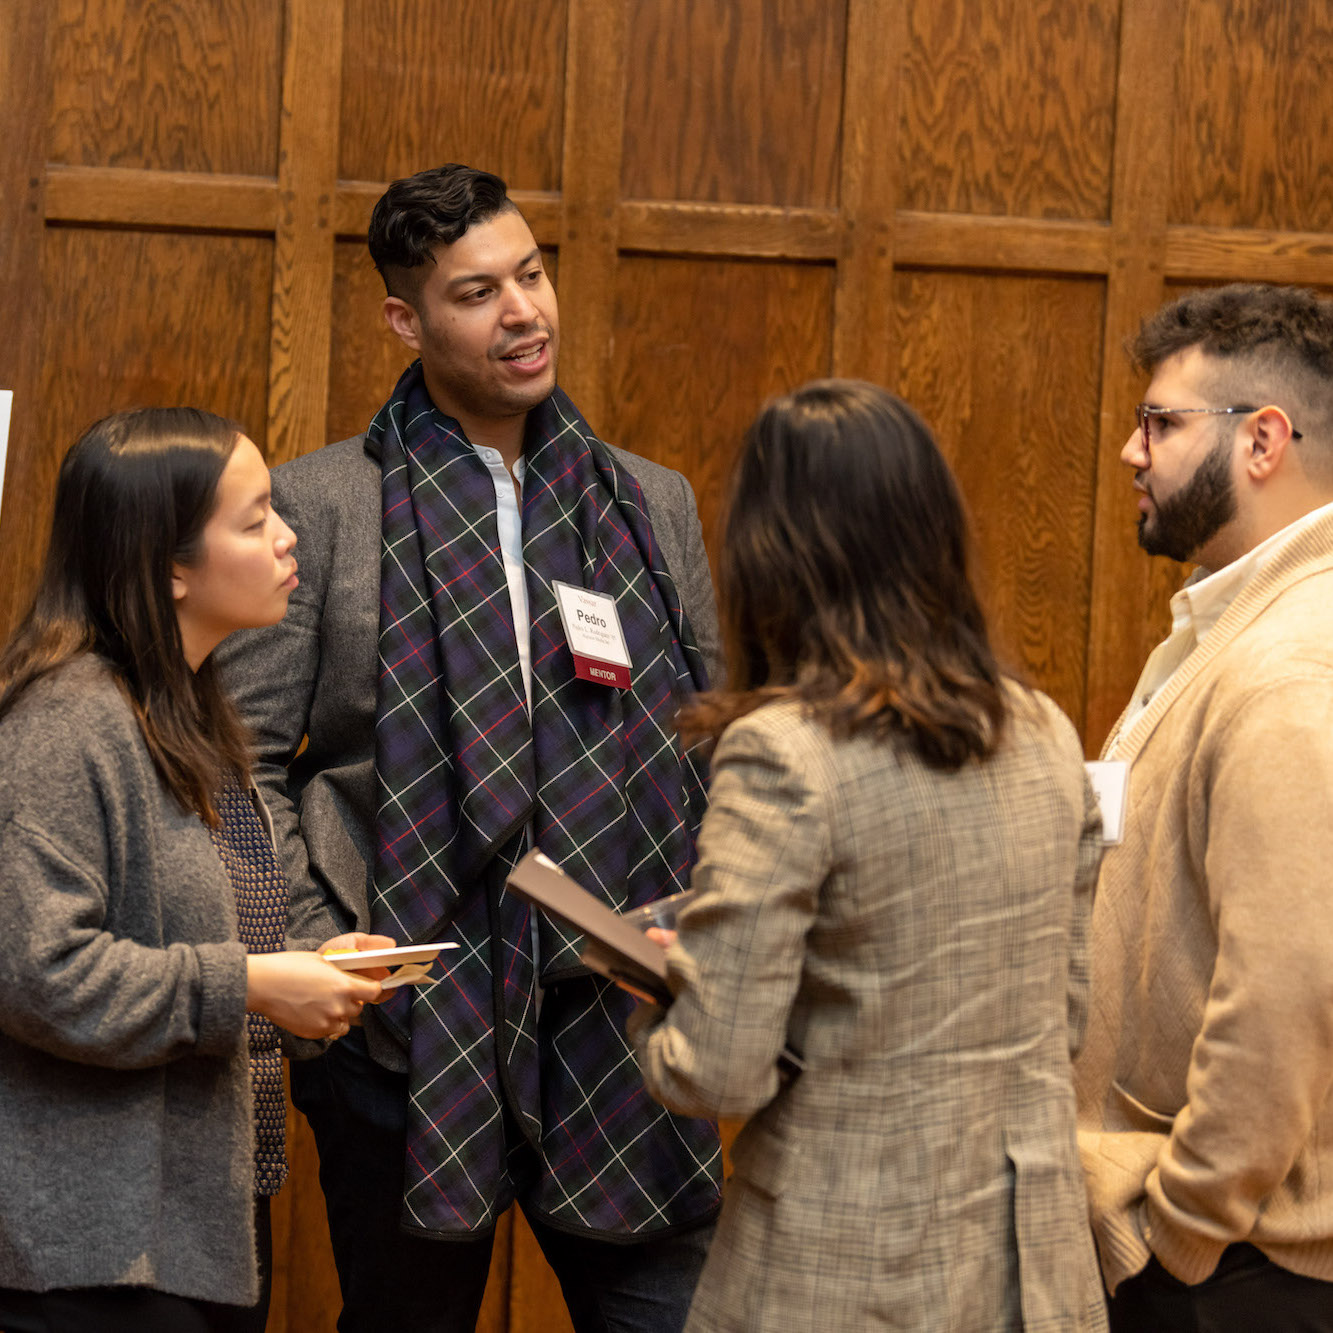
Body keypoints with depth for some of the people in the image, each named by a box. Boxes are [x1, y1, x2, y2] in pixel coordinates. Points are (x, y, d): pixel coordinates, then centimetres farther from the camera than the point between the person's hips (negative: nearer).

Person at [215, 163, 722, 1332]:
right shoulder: (320, 507, -1)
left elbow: (713, 751, 14)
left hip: (621, 1016, 2)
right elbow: (242, 760, -1)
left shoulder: (654, 507, 10)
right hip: (409, 1023, -2)